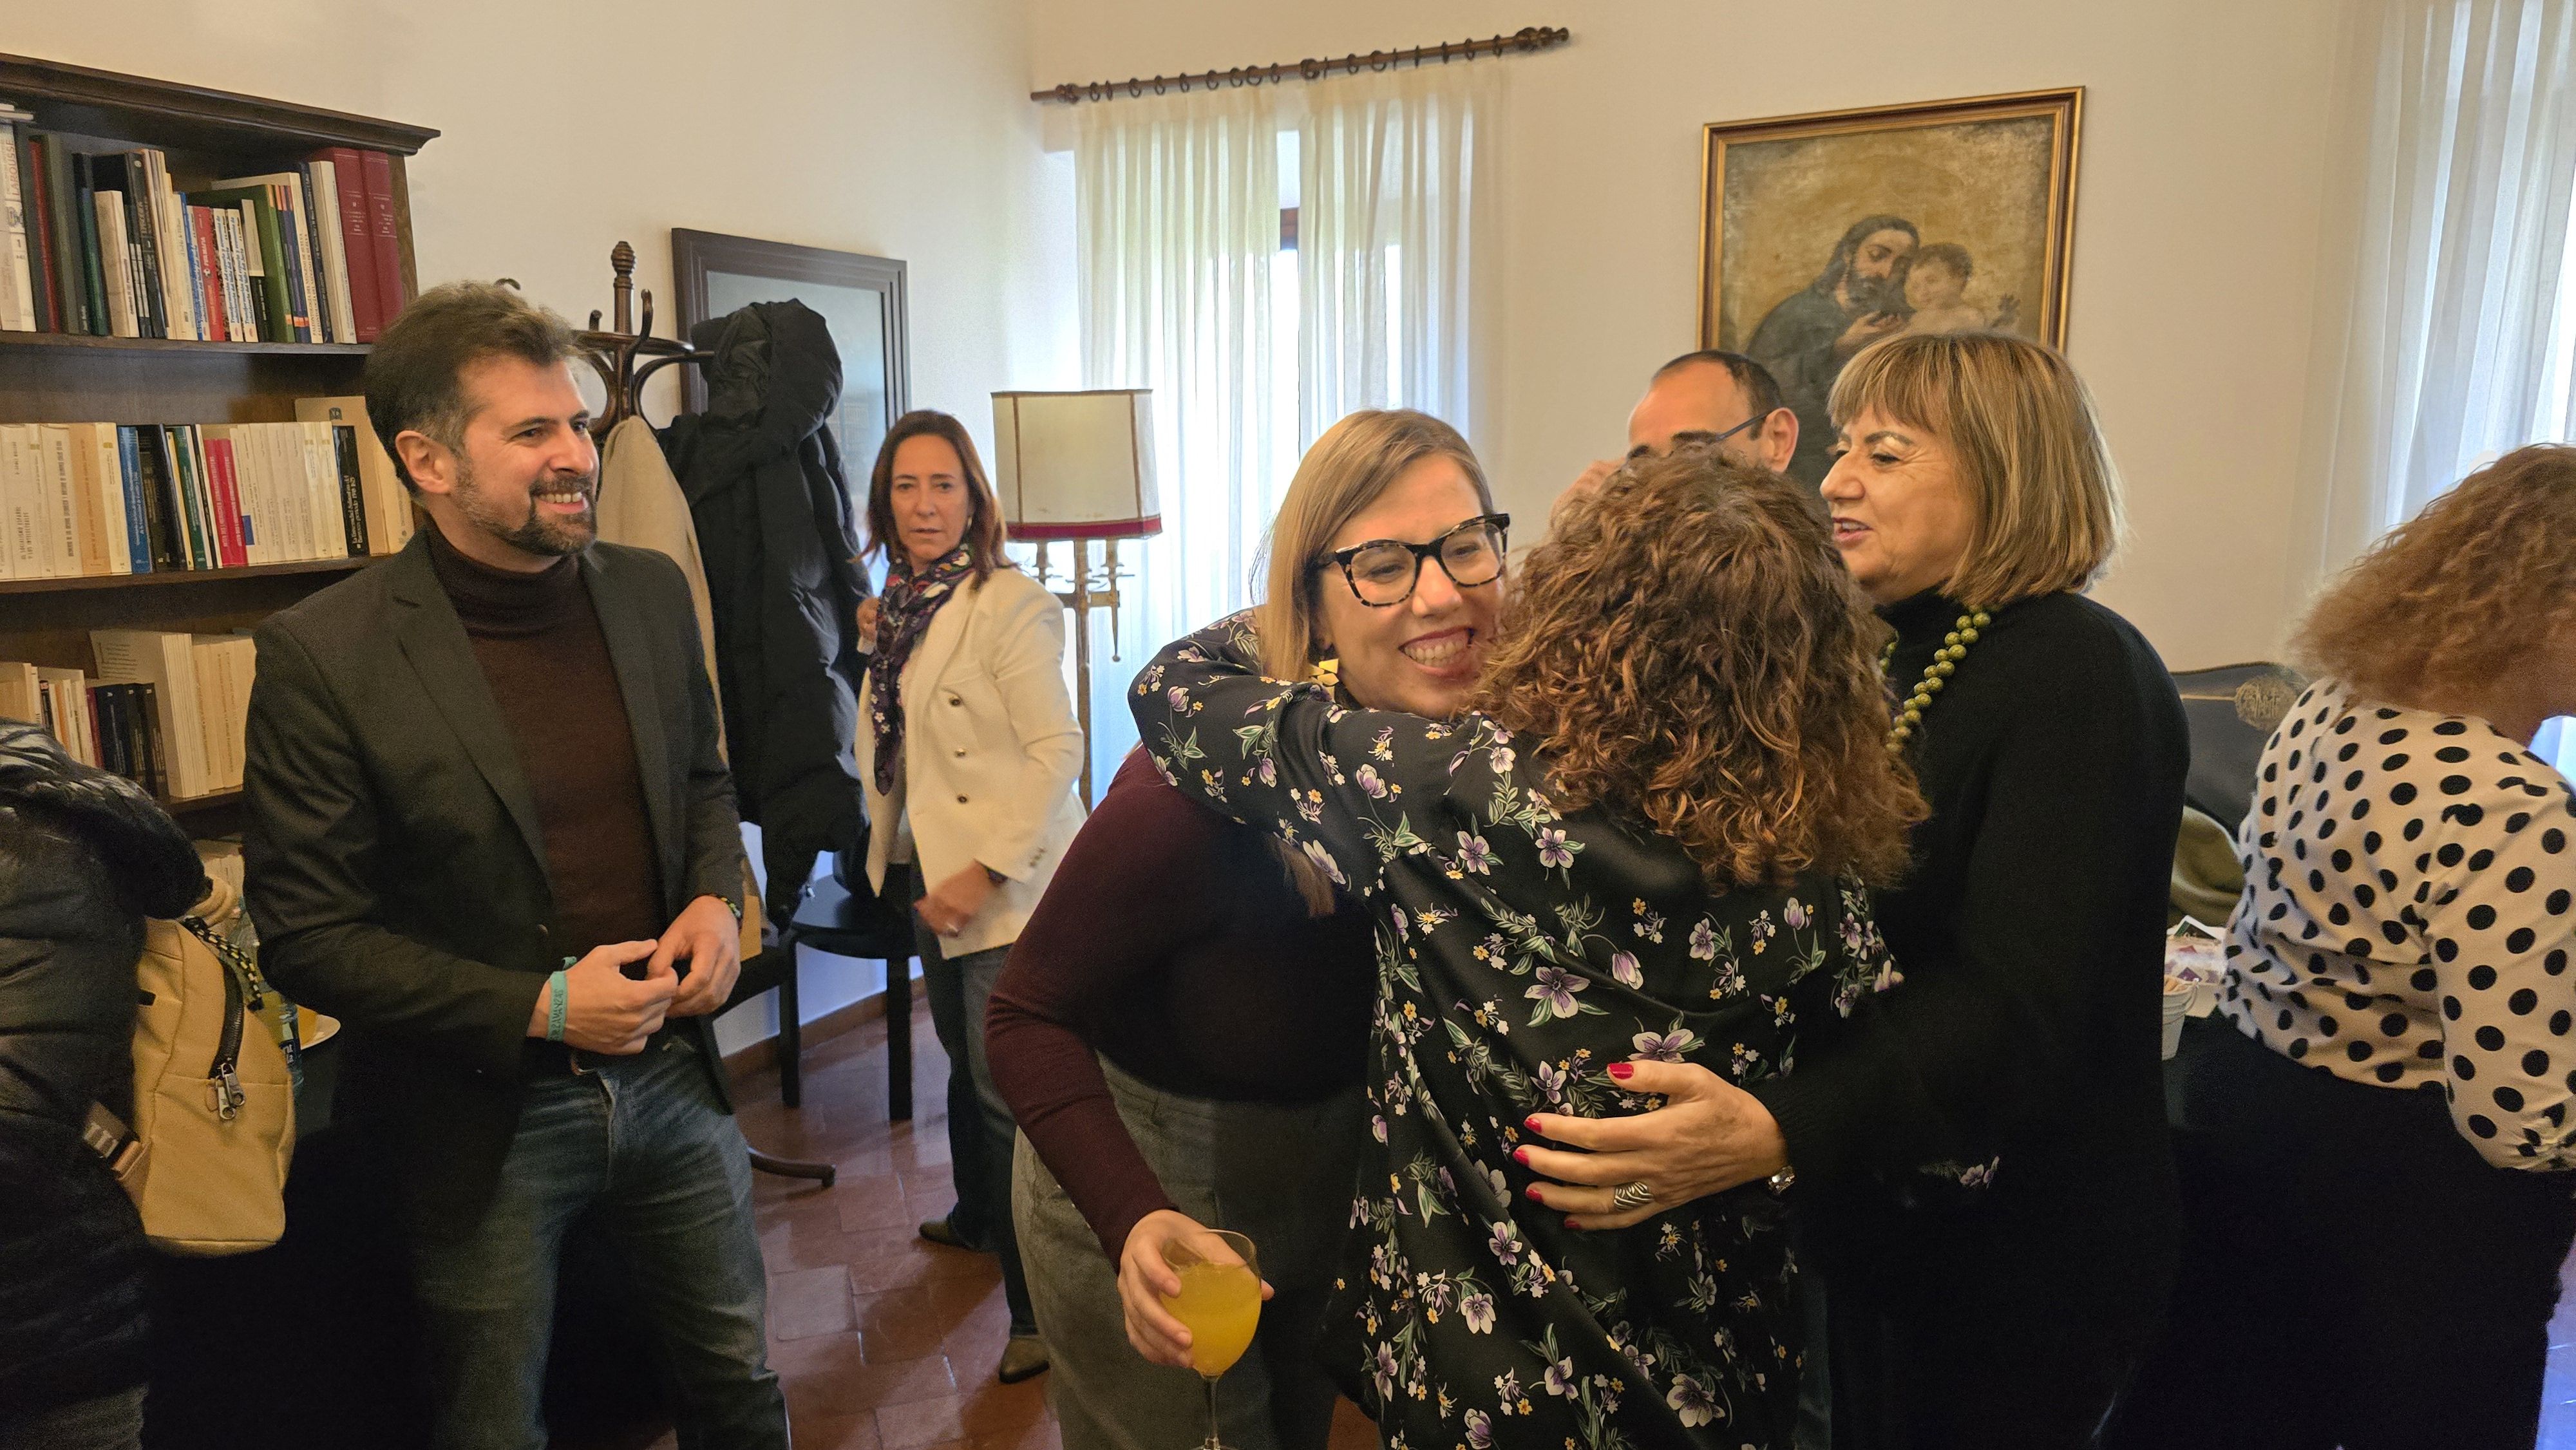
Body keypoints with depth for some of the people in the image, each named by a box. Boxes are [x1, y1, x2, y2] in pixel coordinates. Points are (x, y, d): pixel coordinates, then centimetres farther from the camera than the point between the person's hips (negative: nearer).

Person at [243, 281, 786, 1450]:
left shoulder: (652, 593, -2)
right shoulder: (323, 655, -16)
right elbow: (304, 936, -13)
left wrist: (716, 901, -6)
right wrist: (540, 1006, -20)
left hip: (670, 1072, 4)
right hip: (486, 1118, -3)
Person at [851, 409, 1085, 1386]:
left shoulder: (1011, 605, -15)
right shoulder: (903, 605, 9)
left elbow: (1057, 749, -21)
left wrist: (985, 870, -23)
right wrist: (877, 648, 6)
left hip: (1008, 889, -8)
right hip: (933, 873, 8)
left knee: (1007, 1086, -6)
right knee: (963, 1054, 24)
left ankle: (1040, 1307, 6)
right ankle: (978, 1214, 46)